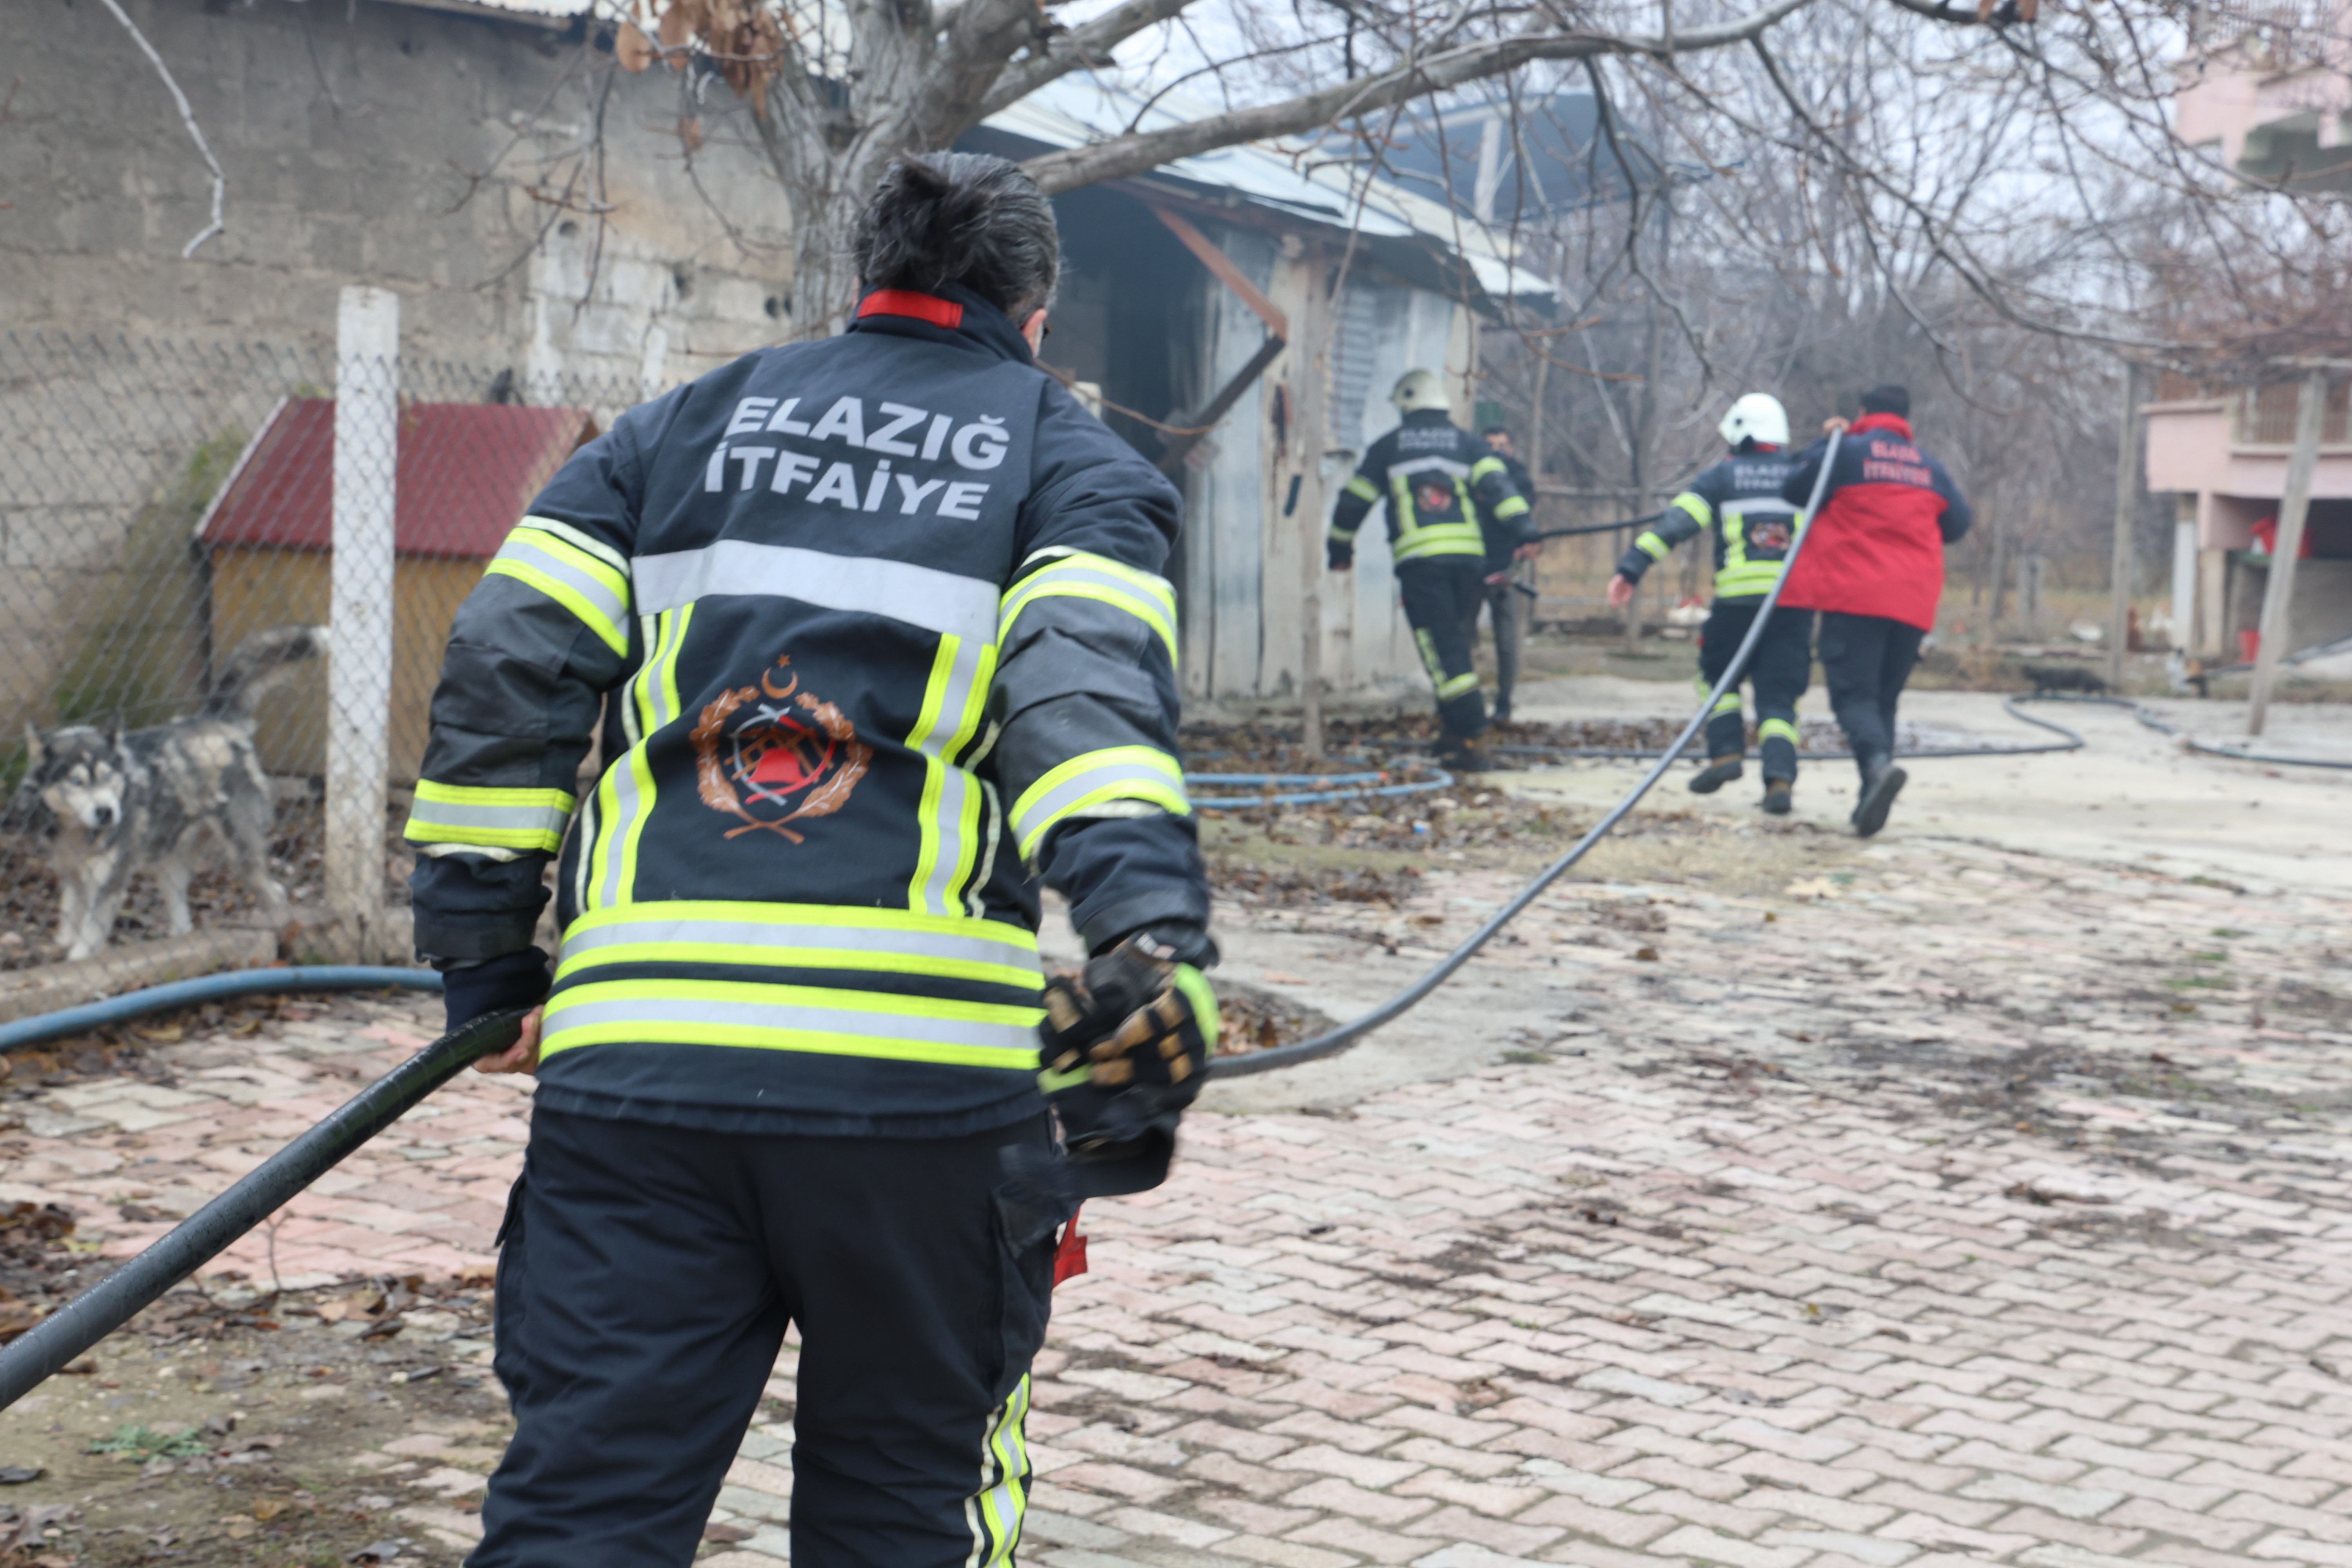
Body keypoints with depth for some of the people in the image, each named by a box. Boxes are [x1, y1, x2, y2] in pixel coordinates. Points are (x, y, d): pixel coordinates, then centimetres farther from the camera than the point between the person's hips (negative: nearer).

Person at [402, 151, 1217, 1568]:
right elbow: (1087, 688, -9)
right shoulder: (1071, 458, 13)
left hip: (633, 1046, 2)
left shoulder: (683, 428, 21)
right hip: (922, 1076, -1)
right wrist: (1149, 936, -23)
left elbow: (508, 666, 12)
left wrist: (483, 947, 17)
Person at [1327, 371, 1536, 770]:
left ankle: (1468, 733, -17)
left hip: (1418, 558, -2)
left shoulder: (1389, 447, 14)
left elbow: (1354, 500, 18)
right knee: (1458, 643, 14)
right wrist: (1522, 531, -6)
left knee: (1442, 648, -6)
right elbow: (1496, 485, 0)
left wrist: (1339, 549, 31)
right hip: (1468, 557, 2)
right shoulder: (1465, 443, 16)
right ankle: (1455, 734, 15)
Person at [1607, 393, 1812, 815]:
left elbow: (1676, 522, -2)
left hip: (1739, 597, -2)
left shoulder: (1723, 476, 9)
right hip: (1797, 600, 2)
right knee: (1778, 696, 5)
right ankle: (1780, 777, -12)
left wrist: (1631, 568, -6)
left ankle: (1727, 752, 6)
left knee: (1719, 675, 20)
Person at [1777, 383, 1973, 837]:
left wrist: (1825, 442, 18)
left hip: (1854, 598, -4)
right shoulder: (1930, 468, 13)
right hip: (1913, 603, 4)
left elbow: (1794, 490, 8)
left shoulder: (1847, 452, -1)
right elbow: (1958, 522, 21)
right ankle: (1871, 800, 9)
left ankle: (1879, 764, -34)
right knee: (1884, 698, 14)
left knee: (1854, 693, -7)